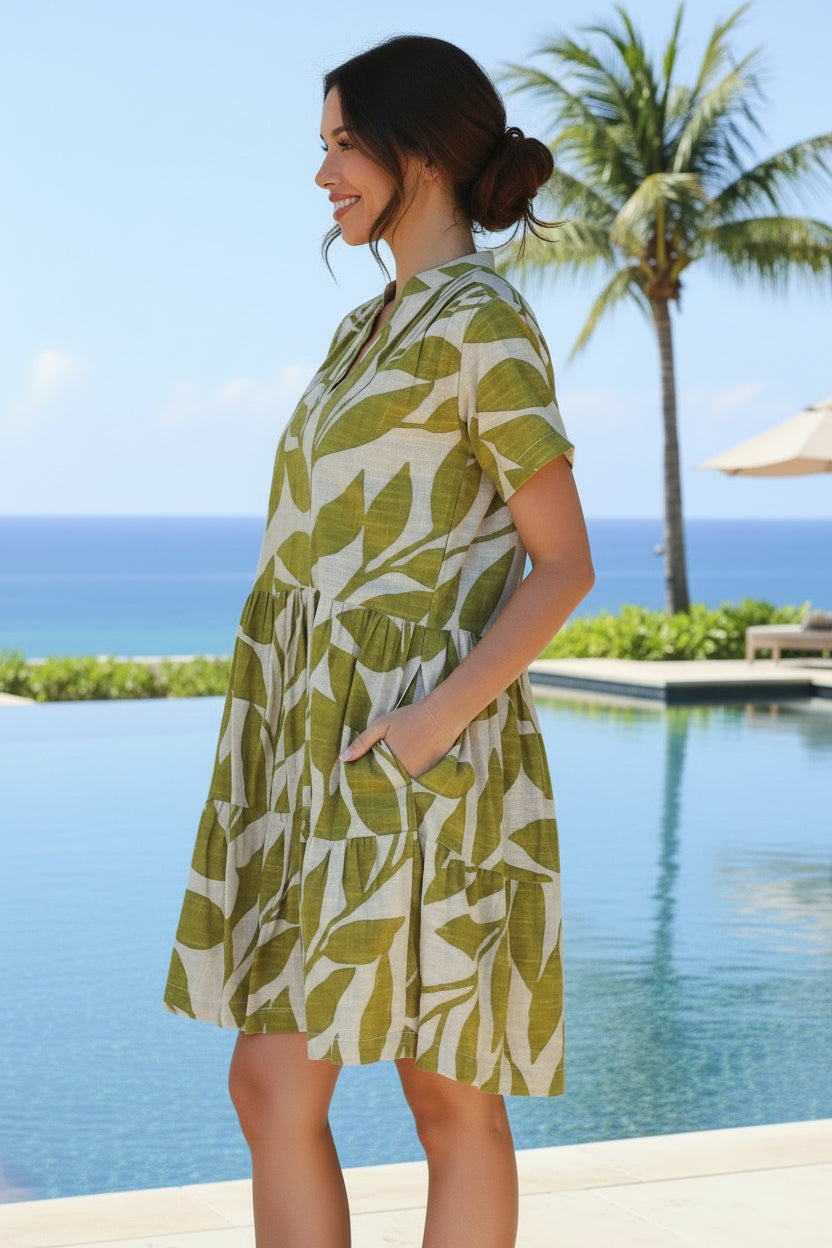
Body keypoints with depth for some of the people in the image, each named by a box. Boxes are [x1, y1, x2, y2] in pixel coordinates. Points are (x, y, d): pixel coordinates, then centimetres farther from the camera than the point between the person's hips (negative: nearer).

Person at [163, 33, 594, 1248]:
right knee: (270, 1088, 6)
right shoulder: (375, 328, 17)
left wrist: (435, 722, -22)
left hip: (414, 760, -9)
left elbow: (564, 564, -12)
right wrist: (282, 741, 18)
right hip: (326, 750, 9)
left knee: (450, 1100, 3)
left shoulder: (485, 325, -10)